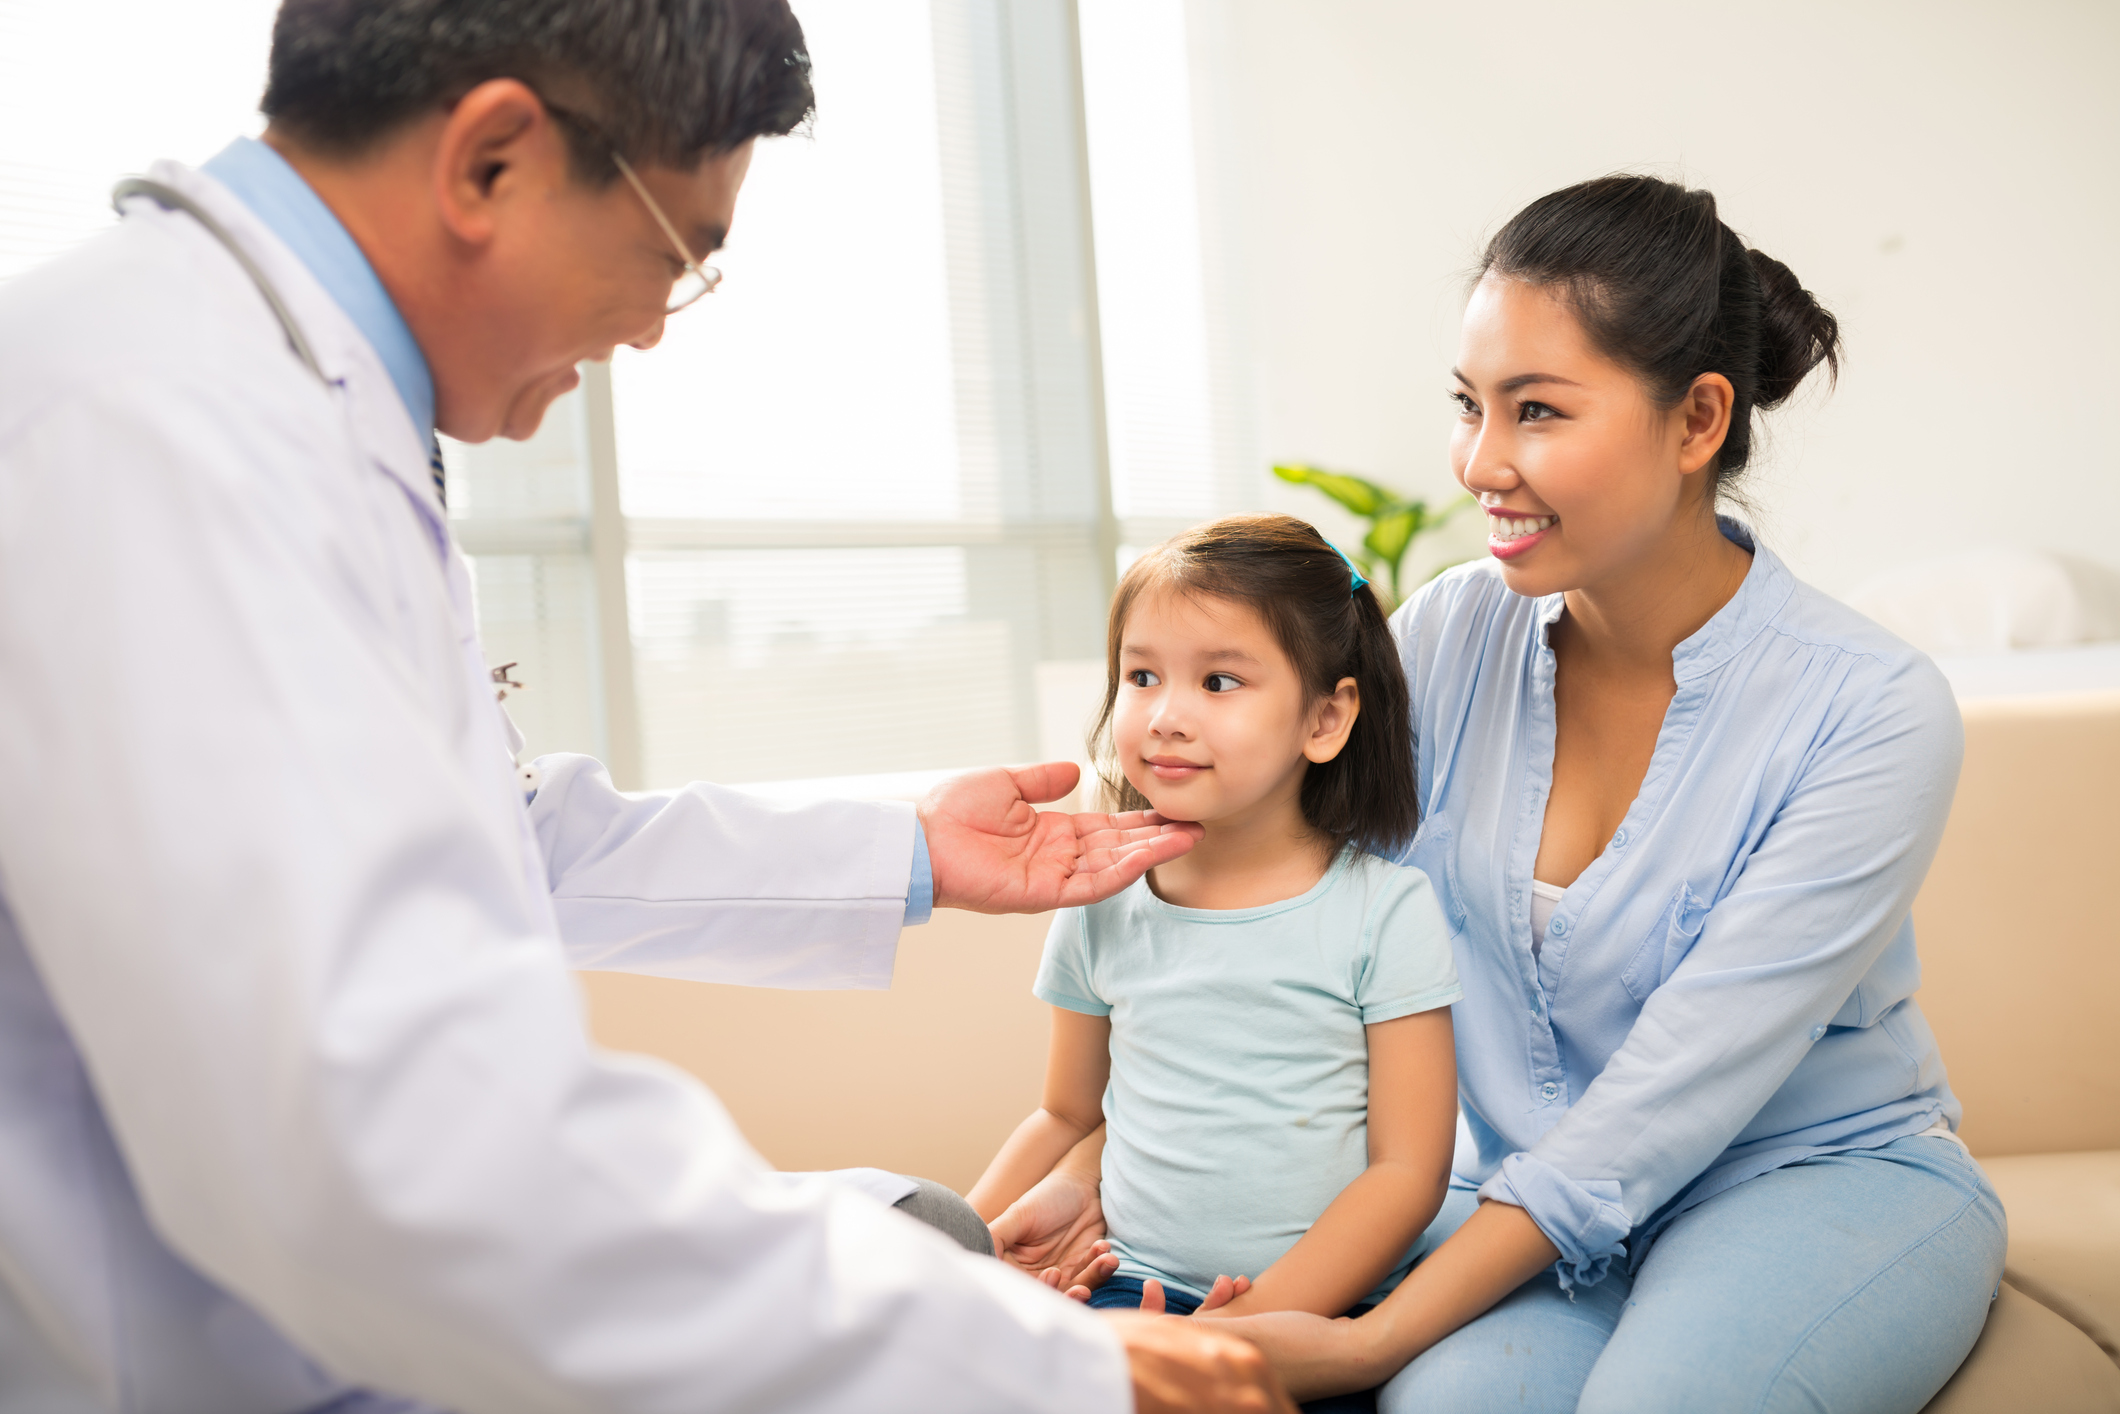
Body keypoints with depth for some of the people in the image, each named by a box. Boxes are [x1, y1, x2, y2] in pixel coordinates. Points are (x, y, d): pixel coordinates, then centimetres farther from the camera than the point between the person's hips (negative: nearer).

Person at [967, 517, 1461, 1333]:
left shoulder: (1387, 910, -2)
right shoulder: (1100, 907, 8)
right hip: (1138, 1285, 3)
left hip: (1328, 1298, -3)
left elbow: (1408, 1172, -5)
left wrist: (1261, 1320, -17)